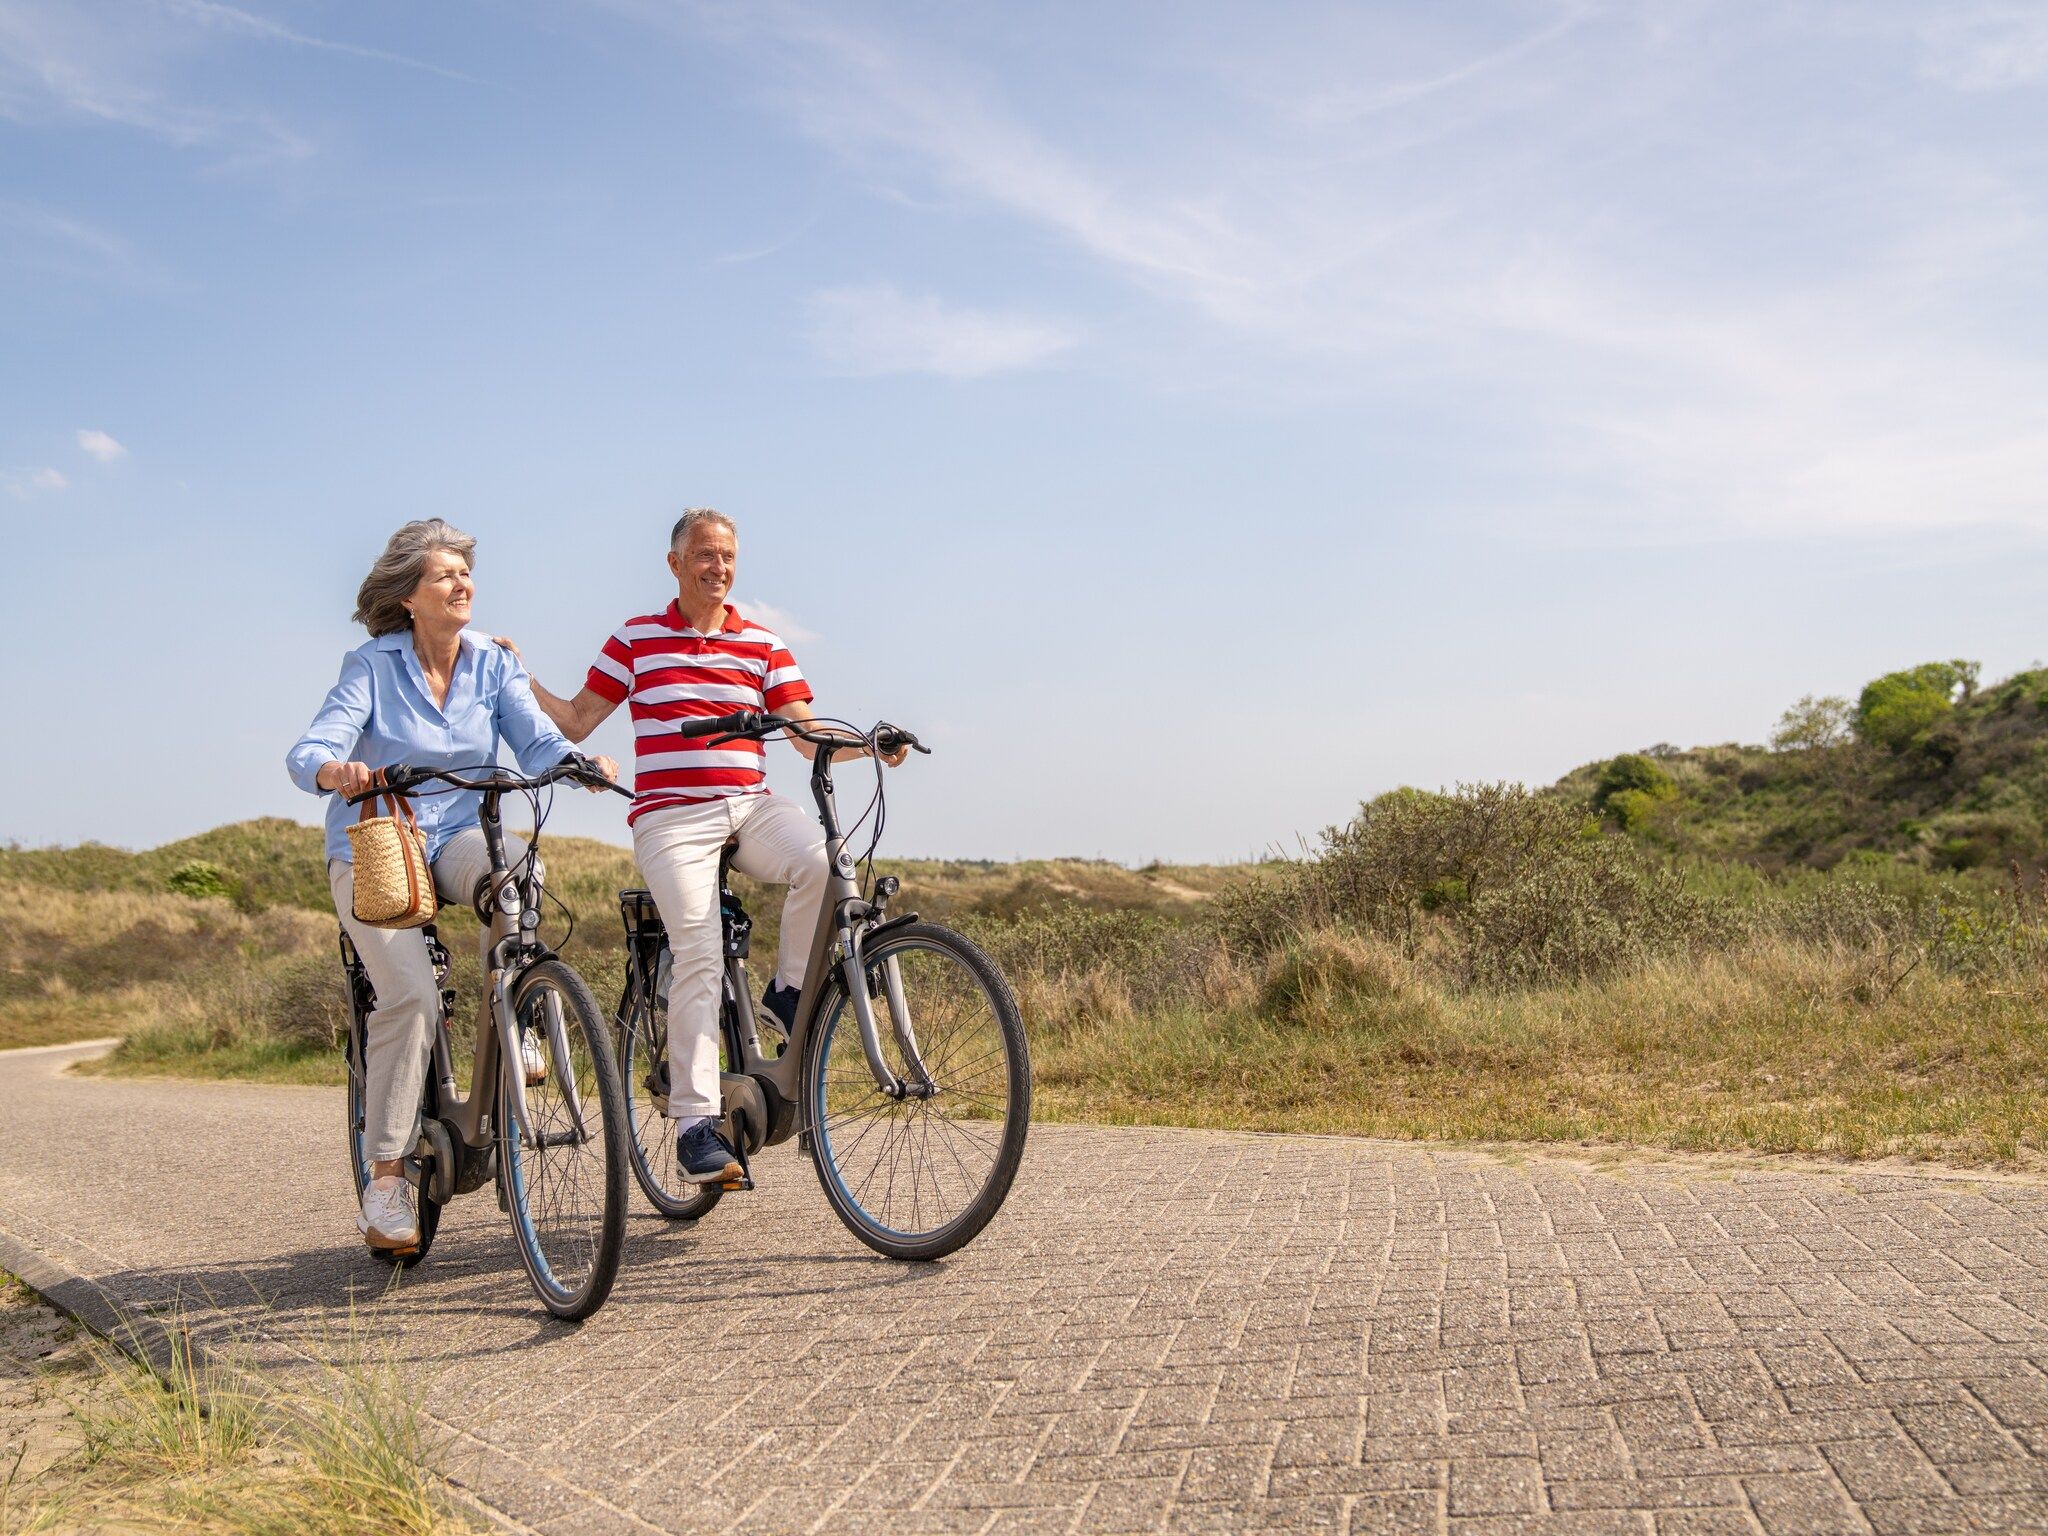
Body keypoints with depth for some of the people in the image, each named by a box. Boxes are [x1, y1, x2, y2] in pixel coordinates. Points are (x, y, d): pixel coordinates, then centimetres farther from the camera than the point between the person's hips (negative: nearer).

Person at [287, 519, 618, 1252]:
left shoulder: (493, 664, 2)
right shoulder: (372, 666, -7)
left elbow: (538, 742, -9)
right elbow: (308, 751, -17)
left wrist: (584, 761, -32)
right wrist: (335, 770, -42)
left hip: (455, 839, 2)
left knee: (515, 863, -35)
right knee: (411, 995, -23)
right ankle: (386, 1177, -12)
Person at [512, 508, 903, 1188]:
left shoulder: (763, 644, 13)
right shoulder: (635, 639, 11)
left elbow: (808, 737, 6)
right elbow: (576, 722, 11)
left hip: (751, 809, 2)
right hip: (671, 818, -2)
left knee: (823, 858, -30)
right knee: (698, 953, -20)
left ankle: (789, 990, -6)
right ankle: (695, 1120, -17)